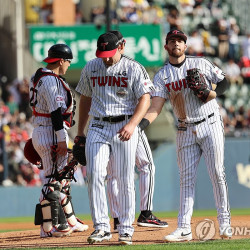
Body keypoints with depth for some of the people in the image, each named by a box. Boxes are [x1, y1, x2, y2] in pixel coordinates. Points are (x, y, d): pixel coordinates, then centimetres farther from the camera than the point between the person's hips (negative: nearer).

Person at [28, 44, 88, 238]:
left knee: (61, 178, 16)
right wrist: (61, 139, -23)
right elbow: (56, 111, -21)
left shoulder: (39, 77, 17)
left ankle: (70, 221, 23)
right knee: (52, 180, -8)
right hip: (51, 134, -11)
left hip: (40, 132, 11)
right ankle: (48, 227, -7)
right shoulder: (51, 80, -15)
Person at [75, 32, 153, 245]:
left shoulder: (134, 69, -3)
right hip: (98, 127, 3)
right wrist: (80, 132, 18)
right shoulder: (91, 68, 9)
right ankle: (101, 227, -10)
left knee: (125, 179, -1)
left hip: (125, 127, -3)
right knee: (94, 175, -11)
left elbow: (145, 99, -10)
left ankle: (126, 229, 7)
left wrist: (132, 124, -25)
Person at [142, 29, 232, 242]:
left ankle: (225, 223, 4)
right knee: (187, 178, 0)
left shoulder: (201, 64, 1)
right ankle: (184, 228, -4)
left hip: (210, 124, -2)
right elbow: (156, 107, -6)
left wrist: (213, 93, -14)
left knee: (217, 174, -5)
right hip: (185, 131, 2)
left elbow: (224, 82, 7)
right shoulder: (162, 76, 3)